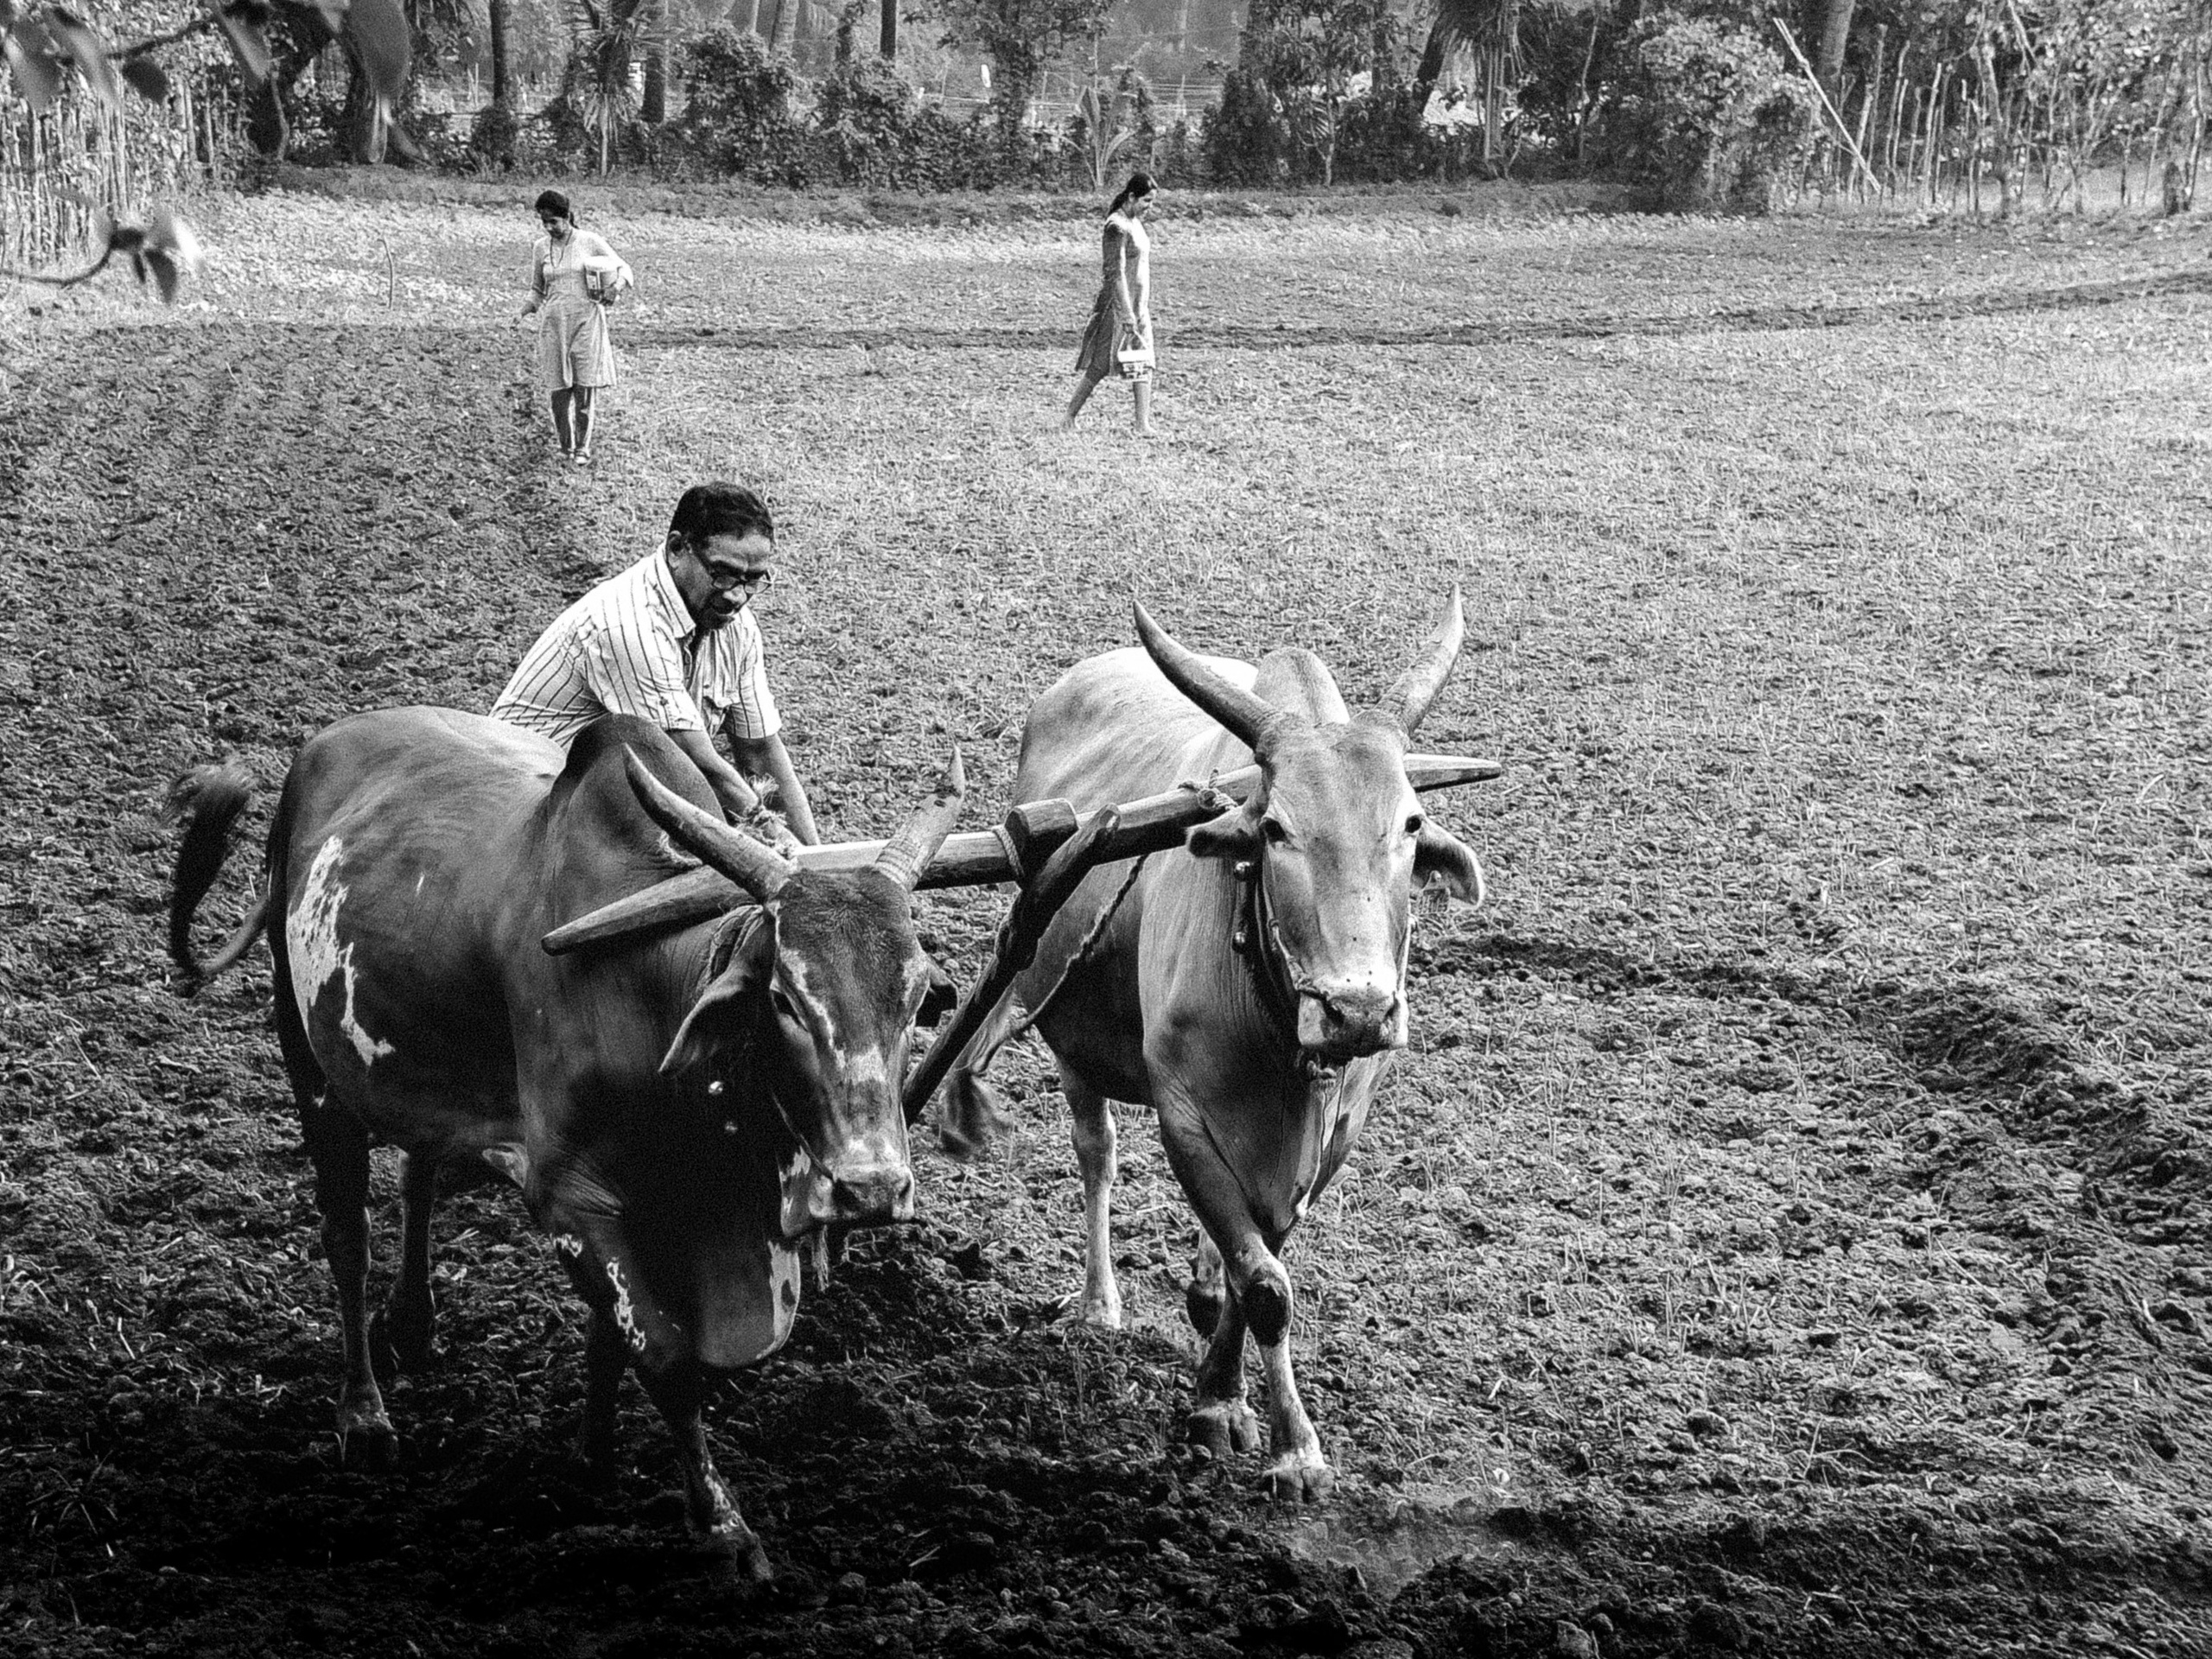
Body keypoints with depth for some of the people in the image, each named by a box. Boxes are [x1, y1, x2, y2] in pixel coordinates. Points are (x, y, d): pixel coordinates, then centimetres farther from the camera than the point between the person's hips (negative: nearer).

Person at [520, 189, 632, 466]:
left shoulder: (591, 242, -1)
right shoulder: (541, 248, 8)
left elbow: (624, 269, 6)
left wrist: (617, 286, -15)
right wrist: (530, 306, -2)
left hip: (587, 321, -2)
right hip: (555, 323, 2)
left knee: (584, 389, -6)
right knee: (560, 392, 0)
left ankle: (583, 448, 9)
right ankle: (565, 448, 17)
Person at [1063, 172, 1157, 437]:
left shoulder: (1136, 222, 12)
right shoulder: (1117, 227, -16)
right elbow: (1116, 272, -21)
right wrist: (1127, 313, -25)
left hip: (1138, 304, 9)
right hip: (1118, 304, -9)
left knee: (1143, 365, 2)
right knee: (1100, 366, -1)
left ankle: (1143, 424, -1)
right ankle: (1069, 417, 12)